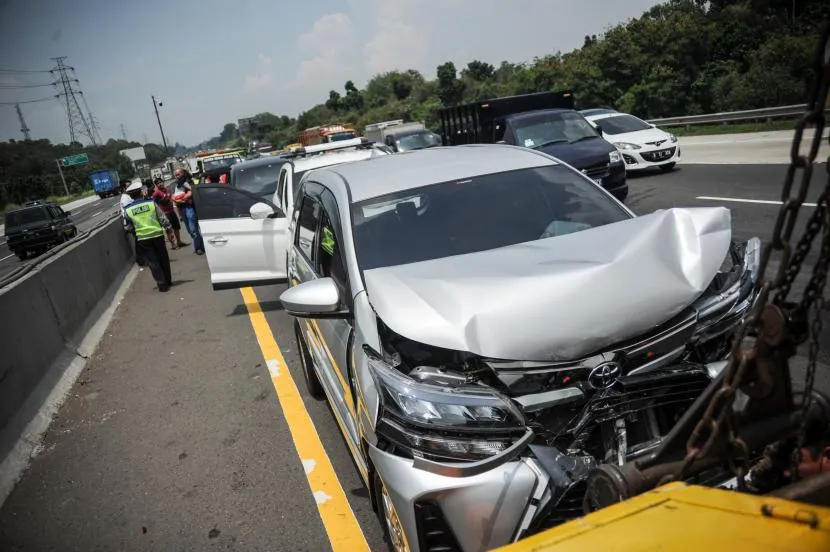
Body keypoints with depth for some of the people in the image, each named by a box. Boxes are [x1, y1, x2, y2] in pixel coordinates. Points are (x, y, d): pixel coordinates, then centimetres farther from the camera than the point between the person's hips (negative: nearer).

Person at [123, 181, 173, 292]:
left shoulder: (127, 210, -1)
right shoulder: (151, 203, -4)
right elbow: (162, 218, -3)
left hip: (142, 238, 0)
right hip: (157, 235, 0)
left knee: (153, 262, 4)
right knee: (163, 259, 14)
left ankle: (162, 284, 3)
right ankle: (168, 281, 24)